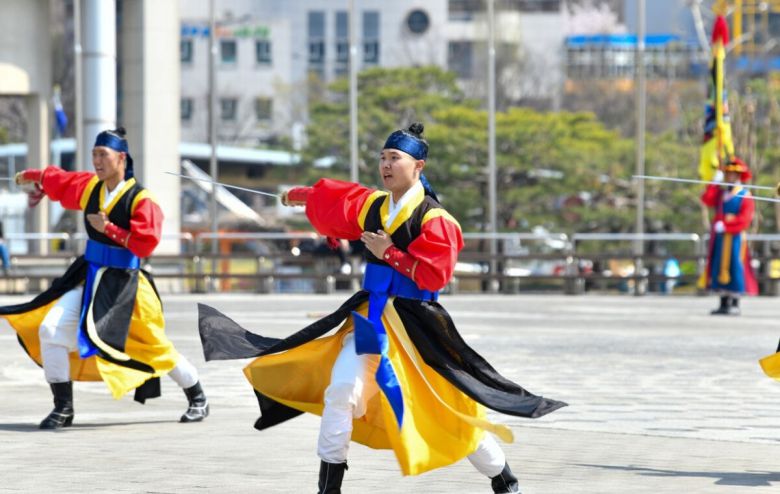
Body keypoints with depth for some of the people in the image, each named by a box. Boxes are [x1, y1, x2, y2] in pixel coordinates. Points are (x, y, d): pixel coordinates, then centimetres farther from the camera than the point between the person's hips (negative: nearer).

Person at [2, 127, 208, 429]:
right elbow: (56, 180, 22)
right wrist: (30, 177, 38)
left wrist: (109, 228, -24)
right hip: (88, 276, 6)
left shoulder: (140, 199, -15)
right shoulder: (89, 187, 4)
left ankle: (197, 398, 19)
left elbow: (145, 243, -22)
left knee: (154, 346, -3)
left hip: (122, 282, -6)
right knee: (50, 330, -5)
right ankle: (63, 408, 5)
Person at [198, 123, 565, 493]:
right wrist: (298, 196, 42)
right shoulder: (372, 205, 7)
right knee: (341, 390, -11)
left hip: (418, 325, -5)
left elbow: (433, 275, -21)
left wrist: (389, 252, -18)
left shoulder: (435, 219, -14)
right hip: (370, 319, 5)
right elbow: (331, 200, 25)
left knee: (451, 410, 0)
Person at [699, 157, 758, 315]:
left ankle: (735, 305, -3)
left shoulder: (745, 196, -4)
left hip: (734, 238, -7)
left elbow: (744, 219, -14)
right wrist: (715, 183, -5)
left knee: (734, 269, -6)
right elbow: (707, 200, -1)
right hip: (719, 239, 7)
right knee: (719, 269, 6)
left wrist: (725, 225, -21)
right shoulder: (721, 193, 17)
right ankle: (724, 304, 11)